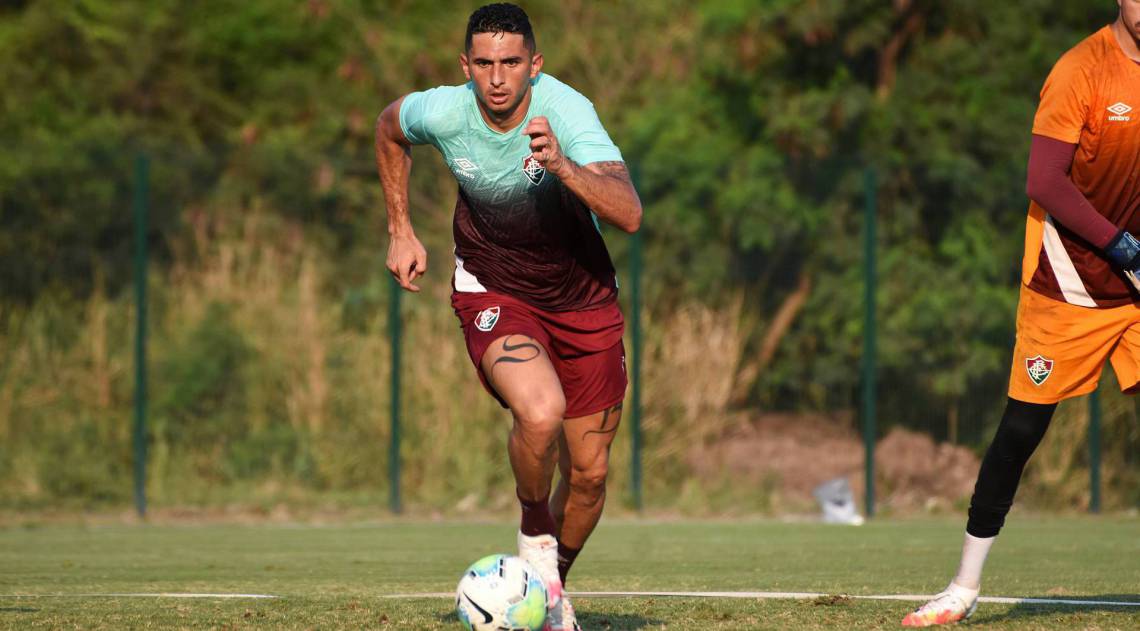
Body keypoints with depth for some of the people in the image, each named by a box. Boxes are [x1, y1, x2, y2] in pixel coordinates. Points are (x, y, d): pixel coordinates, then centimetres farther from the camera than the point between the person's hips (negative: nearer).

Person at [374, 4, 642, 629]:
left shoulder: (566, 112, -26)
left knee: (588, 472, 6)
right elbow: (389, 126, 9)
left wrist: (561, 165, -54)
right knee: (540, 410, -31)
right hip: (492, 291, -1)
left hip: (582, 297, 1)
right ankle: (534, 529, -1)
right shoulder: (442, 112, -18)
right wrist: (400, 232, 8)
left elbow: (629, 214, -38)